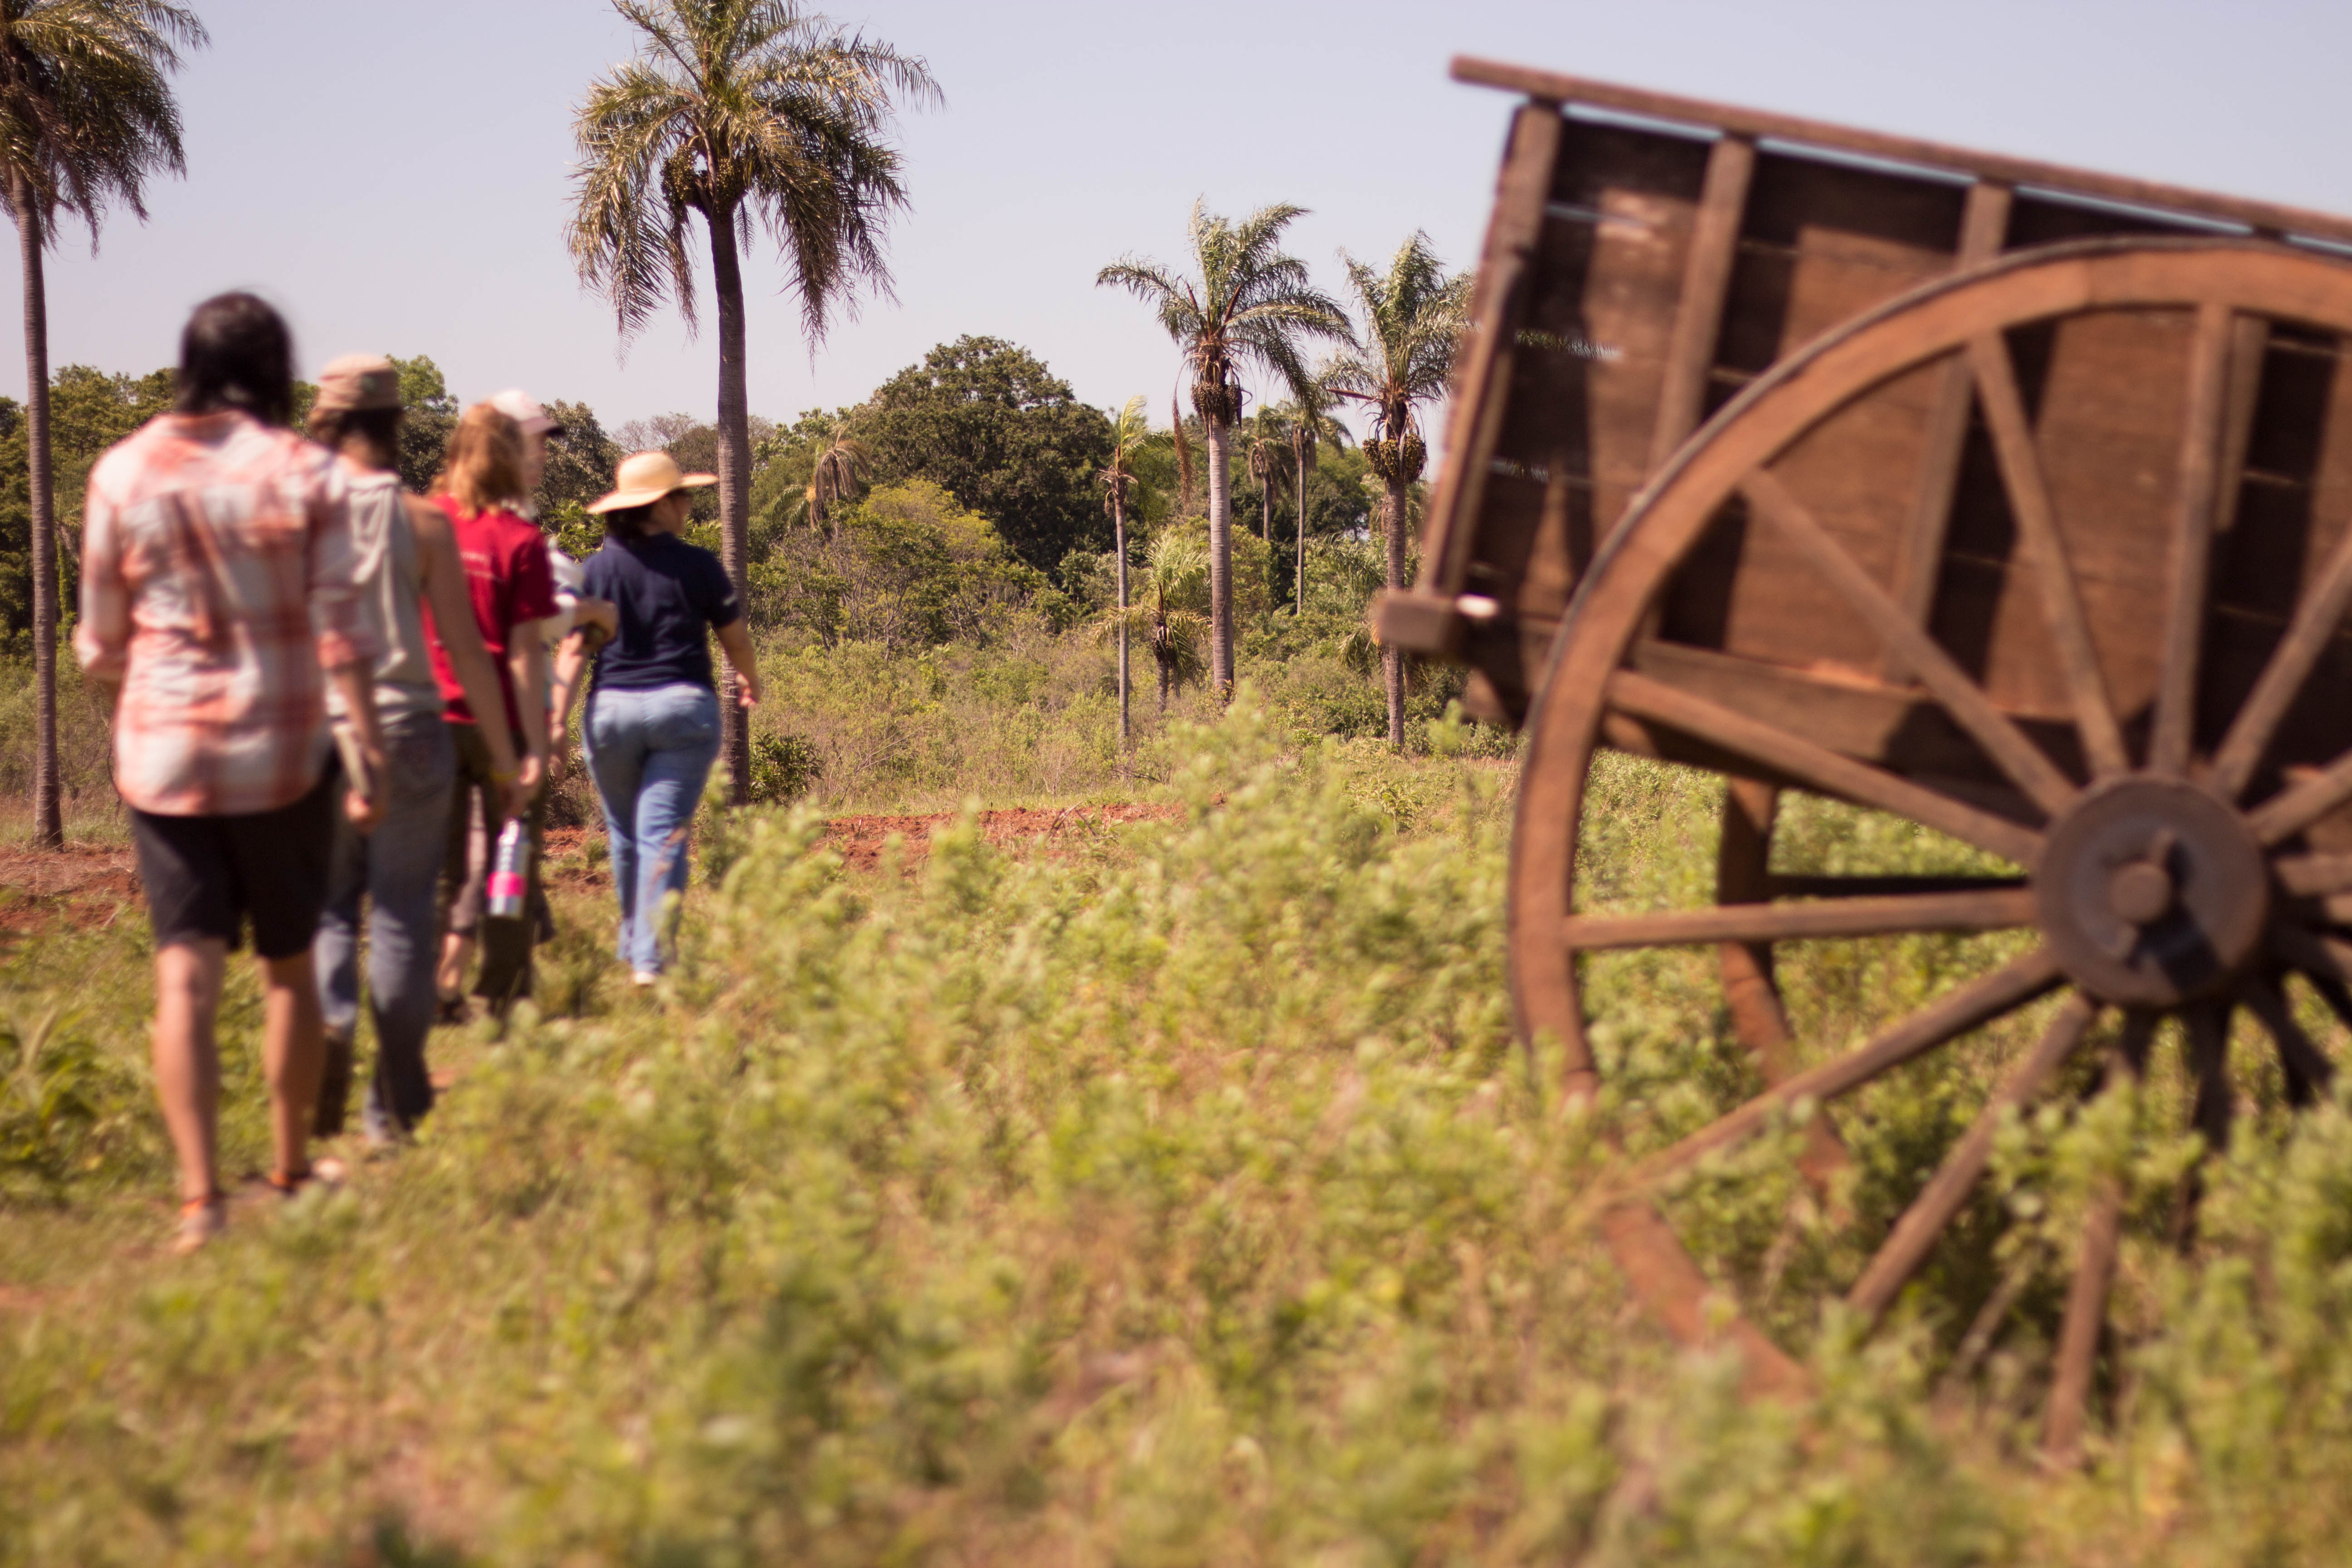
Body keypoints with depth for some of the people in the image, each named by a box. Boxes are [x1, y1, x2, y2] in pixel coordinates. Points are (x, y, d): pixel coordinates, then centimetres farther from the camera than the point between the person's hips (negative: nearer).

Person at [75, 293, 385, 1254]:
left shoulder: (123, 472, 0)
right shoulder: (307, 475, -6)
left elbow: (100, 642, 6)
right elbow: (340, 633, -9)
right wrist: (370, 753, -5)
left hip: (162, 753, 1)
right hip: (284, 752, -1)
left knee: (186, 974, 0)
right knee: (289, 967, 14)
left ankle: (199, 1198, -10)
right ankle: (291, 1173, 25)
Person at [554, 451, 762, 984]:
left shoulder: (597, 568, 1)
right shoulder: (698, 565, -2)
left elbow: (573, 649, -4)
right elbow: (735, 639, 7)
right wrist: (751, 681, 27)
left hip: (611, 708, 2)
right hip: (684, 704, -2)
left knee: (624, 834, 16)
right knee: (664, 833, -3)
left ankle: (632, 946, 29)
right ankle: (653, 956, -11)